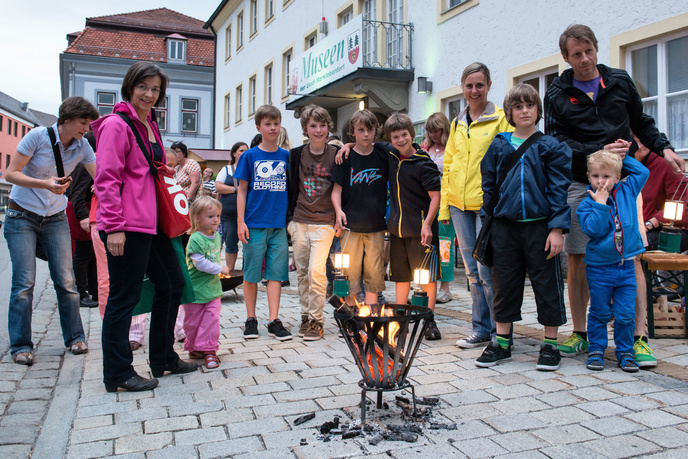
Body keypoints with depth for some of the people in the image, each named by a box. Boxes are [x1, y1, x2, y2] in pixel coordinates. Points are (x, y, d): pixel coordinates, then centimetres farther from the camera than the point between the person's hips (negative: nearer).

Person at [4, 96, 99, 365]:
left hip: (55, 219, 3)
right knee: (24, 282, -7)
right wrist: (44, 184, -27)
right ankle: (20, 345, 4)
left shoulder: (82, 147, -3)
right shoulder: (38, 136, -14)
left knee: (66, 280, -1)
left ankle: (74, 337, 13)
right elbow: (10, 173, -13)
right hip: (22, 216, -3)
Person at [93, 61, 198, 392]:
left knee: (172, 284, 14)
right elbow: (106, 179, -16)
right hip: (127, 226, -10)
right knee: (124, 297, -2)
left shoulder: (150, 126, 18)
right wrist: (114, 226, -20)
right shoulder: (117, 124, -9)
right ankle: (118, 374, 12)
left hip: (152, 222, 10)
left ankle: (164, 358, 28)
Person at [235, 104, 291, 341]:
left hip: (280, 224, 2)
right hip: (254, 224, -1)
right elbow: (242, 190, 2)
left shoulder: (287, 156, 8)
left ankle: (274, 321, 9)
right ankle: (251, 319, 17)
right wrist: (240, 222, -3)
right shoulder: (249, 156, 3)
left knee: (276, 273, 3)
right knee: (251, 273, 5)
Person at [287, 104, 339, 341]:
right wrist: (289, 218, 7)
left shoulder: (336, 155, -1)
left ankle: (316, 319, 1)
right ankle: (305, 316, 22)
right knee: (302, 272, 9)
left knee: (316, 271, -12)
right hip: (299, 222, 3)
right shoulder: (296, 155, 6)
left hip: (324, 222, -3)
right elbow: (290, 188, 10)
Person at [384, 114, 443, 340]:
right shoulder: (391, 157, 6)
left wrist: (427, 225, -21)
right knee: (401, 276, 13)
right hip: (397, 227, 6)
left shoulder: (423, 164, -12)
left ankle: (429, 321, 11)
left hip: (420, 228, -6)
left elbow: (436, 196, -14)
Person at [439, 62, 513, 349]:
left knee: (487, 269, -8)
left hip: (488, 203, -5)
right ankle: (482, 329, 19)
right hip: (460, 204, 5)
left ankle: (500, 331, 6)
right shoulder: (457, 123, 17)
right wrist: (444, 207, 13)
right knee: (472, 271, 9)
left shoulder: (500, 118, 0)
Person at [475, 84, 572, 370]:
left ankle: (550, 345, 19)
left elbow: (560, 189, -3)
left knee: (547, 284, 4)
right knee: (504, 283, 9)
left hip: (540, 225, -2)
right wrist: (486, 223, 6)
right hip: (505, 226, 3)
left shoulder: (551, 146, 1)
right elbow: (488, 186, 12)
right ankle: (501, 343, 21)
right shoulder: (498, 146, 9)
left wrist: (557, 228, -10)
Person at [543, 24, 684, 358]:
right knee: (577, 258, 1)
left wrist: (664, 148, 5)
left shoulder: (620, 82, 11)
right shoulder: (557, 94, 5)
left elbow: (641, 123, 21)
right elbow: (557, 142, -5)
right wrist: (597, 152, -17)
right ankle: (580, 334, 13)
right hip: (579, 184, -1)